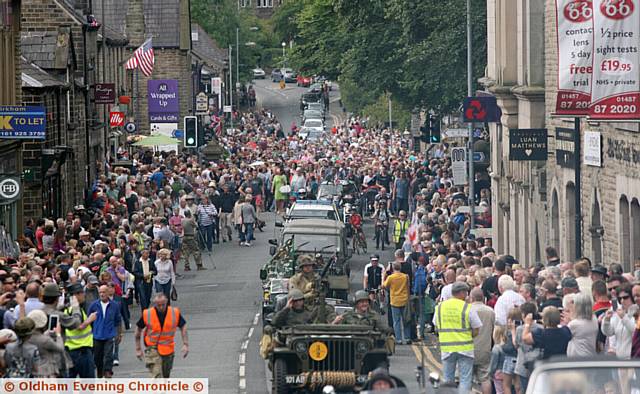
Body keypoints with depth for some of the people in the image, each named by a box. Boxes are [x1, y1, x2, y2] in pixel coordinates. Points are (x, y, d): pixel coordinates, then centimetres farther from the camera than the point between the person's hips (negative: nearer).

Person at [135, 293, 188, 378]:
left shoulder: (175, 313, -7)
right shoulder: (147, 314, -10)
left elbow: (183, 327, 5)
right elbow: (138, 329, 3)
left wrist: (185, 345, -3)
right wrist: (138, 349, 5)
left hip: (168, 349, 3)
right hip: (152, 348, -3)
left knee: (166, 376, 15)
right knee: (157, 377, -18)